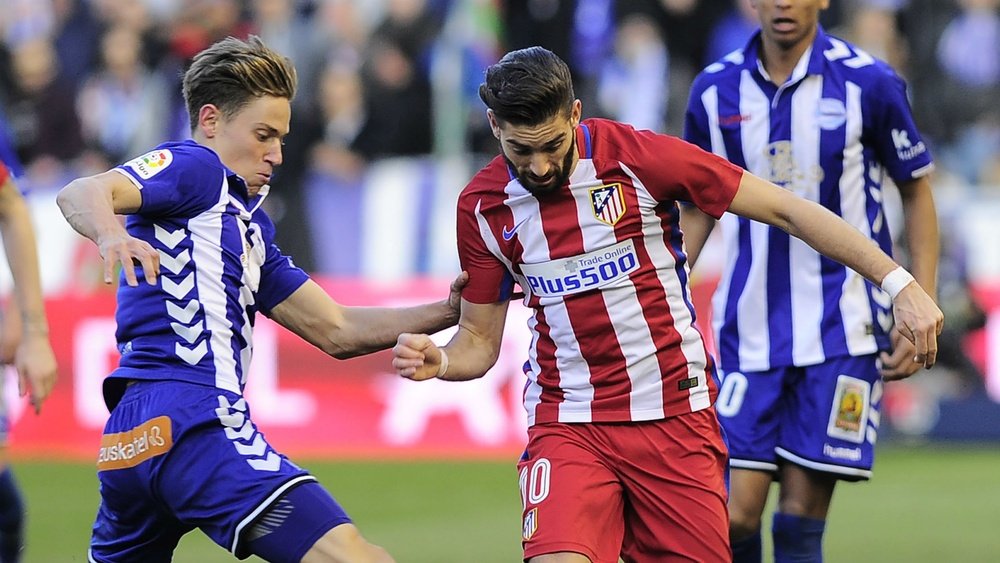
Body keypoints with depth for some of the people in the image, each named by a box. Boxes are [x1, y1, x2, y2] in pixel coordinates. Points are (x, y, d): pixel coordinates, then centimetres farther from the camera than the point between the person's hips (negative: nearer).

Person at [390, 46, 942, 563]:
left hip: (676, 416, -1)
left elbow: (784, 209, -7)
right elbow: (480, 339, 9)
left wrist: (898, 282, -12)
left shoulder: (637, 157, -10)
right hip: (568, 425, 1)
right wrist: (438, 361, -15)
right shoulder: (483, 206, -1)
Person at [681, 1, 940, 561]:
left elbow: (917, 192, 4)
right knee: (736, 515, -6)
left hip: (842, 331, -2)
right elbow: (697, 209, 15)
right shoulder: (715, 90, 3)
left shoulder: (869, 83, -6)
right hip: (749, 334, 2)